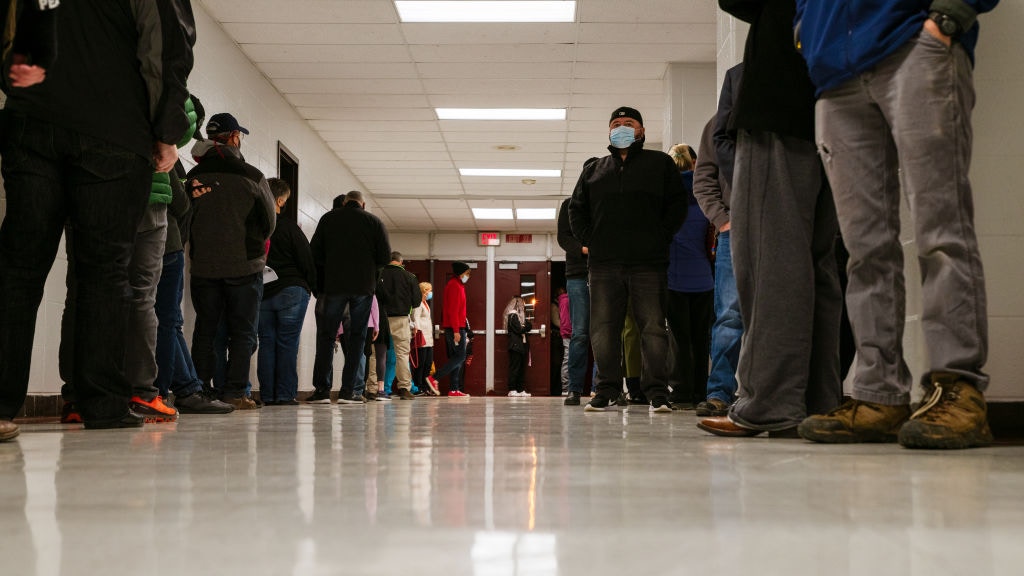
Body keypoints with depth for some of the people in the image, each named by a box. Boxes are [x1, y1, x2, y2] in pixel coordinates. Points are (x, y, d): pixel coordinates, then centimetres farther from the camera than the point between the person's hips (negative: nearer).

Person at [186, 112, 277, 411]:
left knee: (204, 331, 11)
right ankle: (235, 393, -1)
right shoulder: (251, 176, -6)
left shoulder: (194, 177, 0)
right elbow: (269, 223, 3)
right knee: (242, 332, 4)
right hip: (244, 267, -2)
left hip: (203, 268, 3)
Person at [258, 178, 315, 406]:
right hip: (290, 291, -4)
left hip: (260, 293, 4)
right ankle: (285, 394, -2)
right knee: (287, 343, -1)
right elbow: (306, 260, -6)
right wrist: (312, 285, 9)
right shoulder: (287, 226, -7)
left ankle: (267, 395, 5)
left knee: (266, 343, 7)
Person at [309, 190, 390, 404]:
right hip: (364, 286, 0)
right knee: (356, 337, 4)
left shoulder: (328, 219, 8)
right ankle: (347, 391, -1)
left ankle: (321, 388, -2)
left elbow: (314, 253, 4)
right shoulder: (374, 222, 6)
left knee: (326, 335, 6)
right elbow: (385, 257, 0)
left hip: (334, 285, 0)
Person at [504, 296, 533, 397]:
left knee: (522, 368, 7)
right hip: (515, 345, -9)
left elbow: (529, 327, 13)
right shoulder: (513, 316, -9)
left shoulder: (518, 315, 20)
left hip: (522, 345, 9)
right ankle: (512, 390, -5)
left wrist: (524, 325, -6)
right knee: (514, 368, -7)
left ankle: (521, 390, 8)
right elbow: (519, 329, -16)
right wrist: (525, 326, 1)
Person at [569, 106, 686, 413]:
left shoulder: (661, 163, 13)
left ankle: (657, 393, -2)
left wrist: (661, 238, -4)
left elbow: (677, 204, 7)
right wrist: (588, 240, 5)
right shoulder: (593, 170, 20)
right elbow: (576, 209, 21)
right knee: (603, 330, 1)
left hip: (648, 262, -2)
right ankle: (607, 390, 8)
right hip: (603, 264, 3)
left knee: (653, 328, -5)